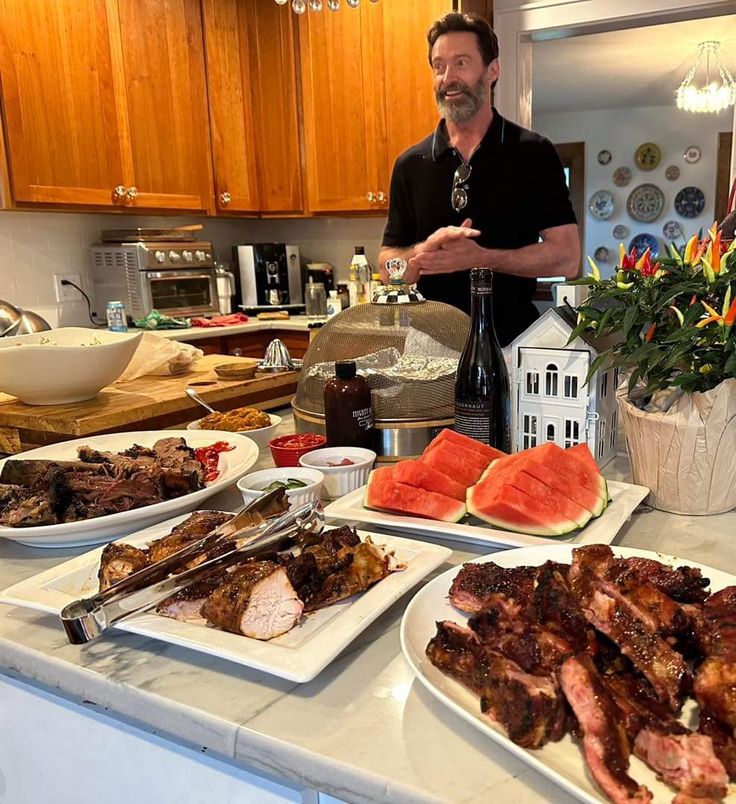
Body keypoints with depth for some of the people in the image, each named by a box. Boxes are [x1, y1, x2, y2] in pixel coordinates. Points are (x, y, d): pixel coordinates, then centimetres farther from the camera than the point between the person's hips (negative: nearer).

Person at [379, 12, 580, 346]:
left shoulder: (534, 154, -1)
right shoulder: (410, 164, 7)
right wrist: (427, 250, -14)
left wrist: (481, 257, -17)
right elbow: (388, 268, 7)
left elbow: (567, 258, -6)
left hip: (511, 341, -2)